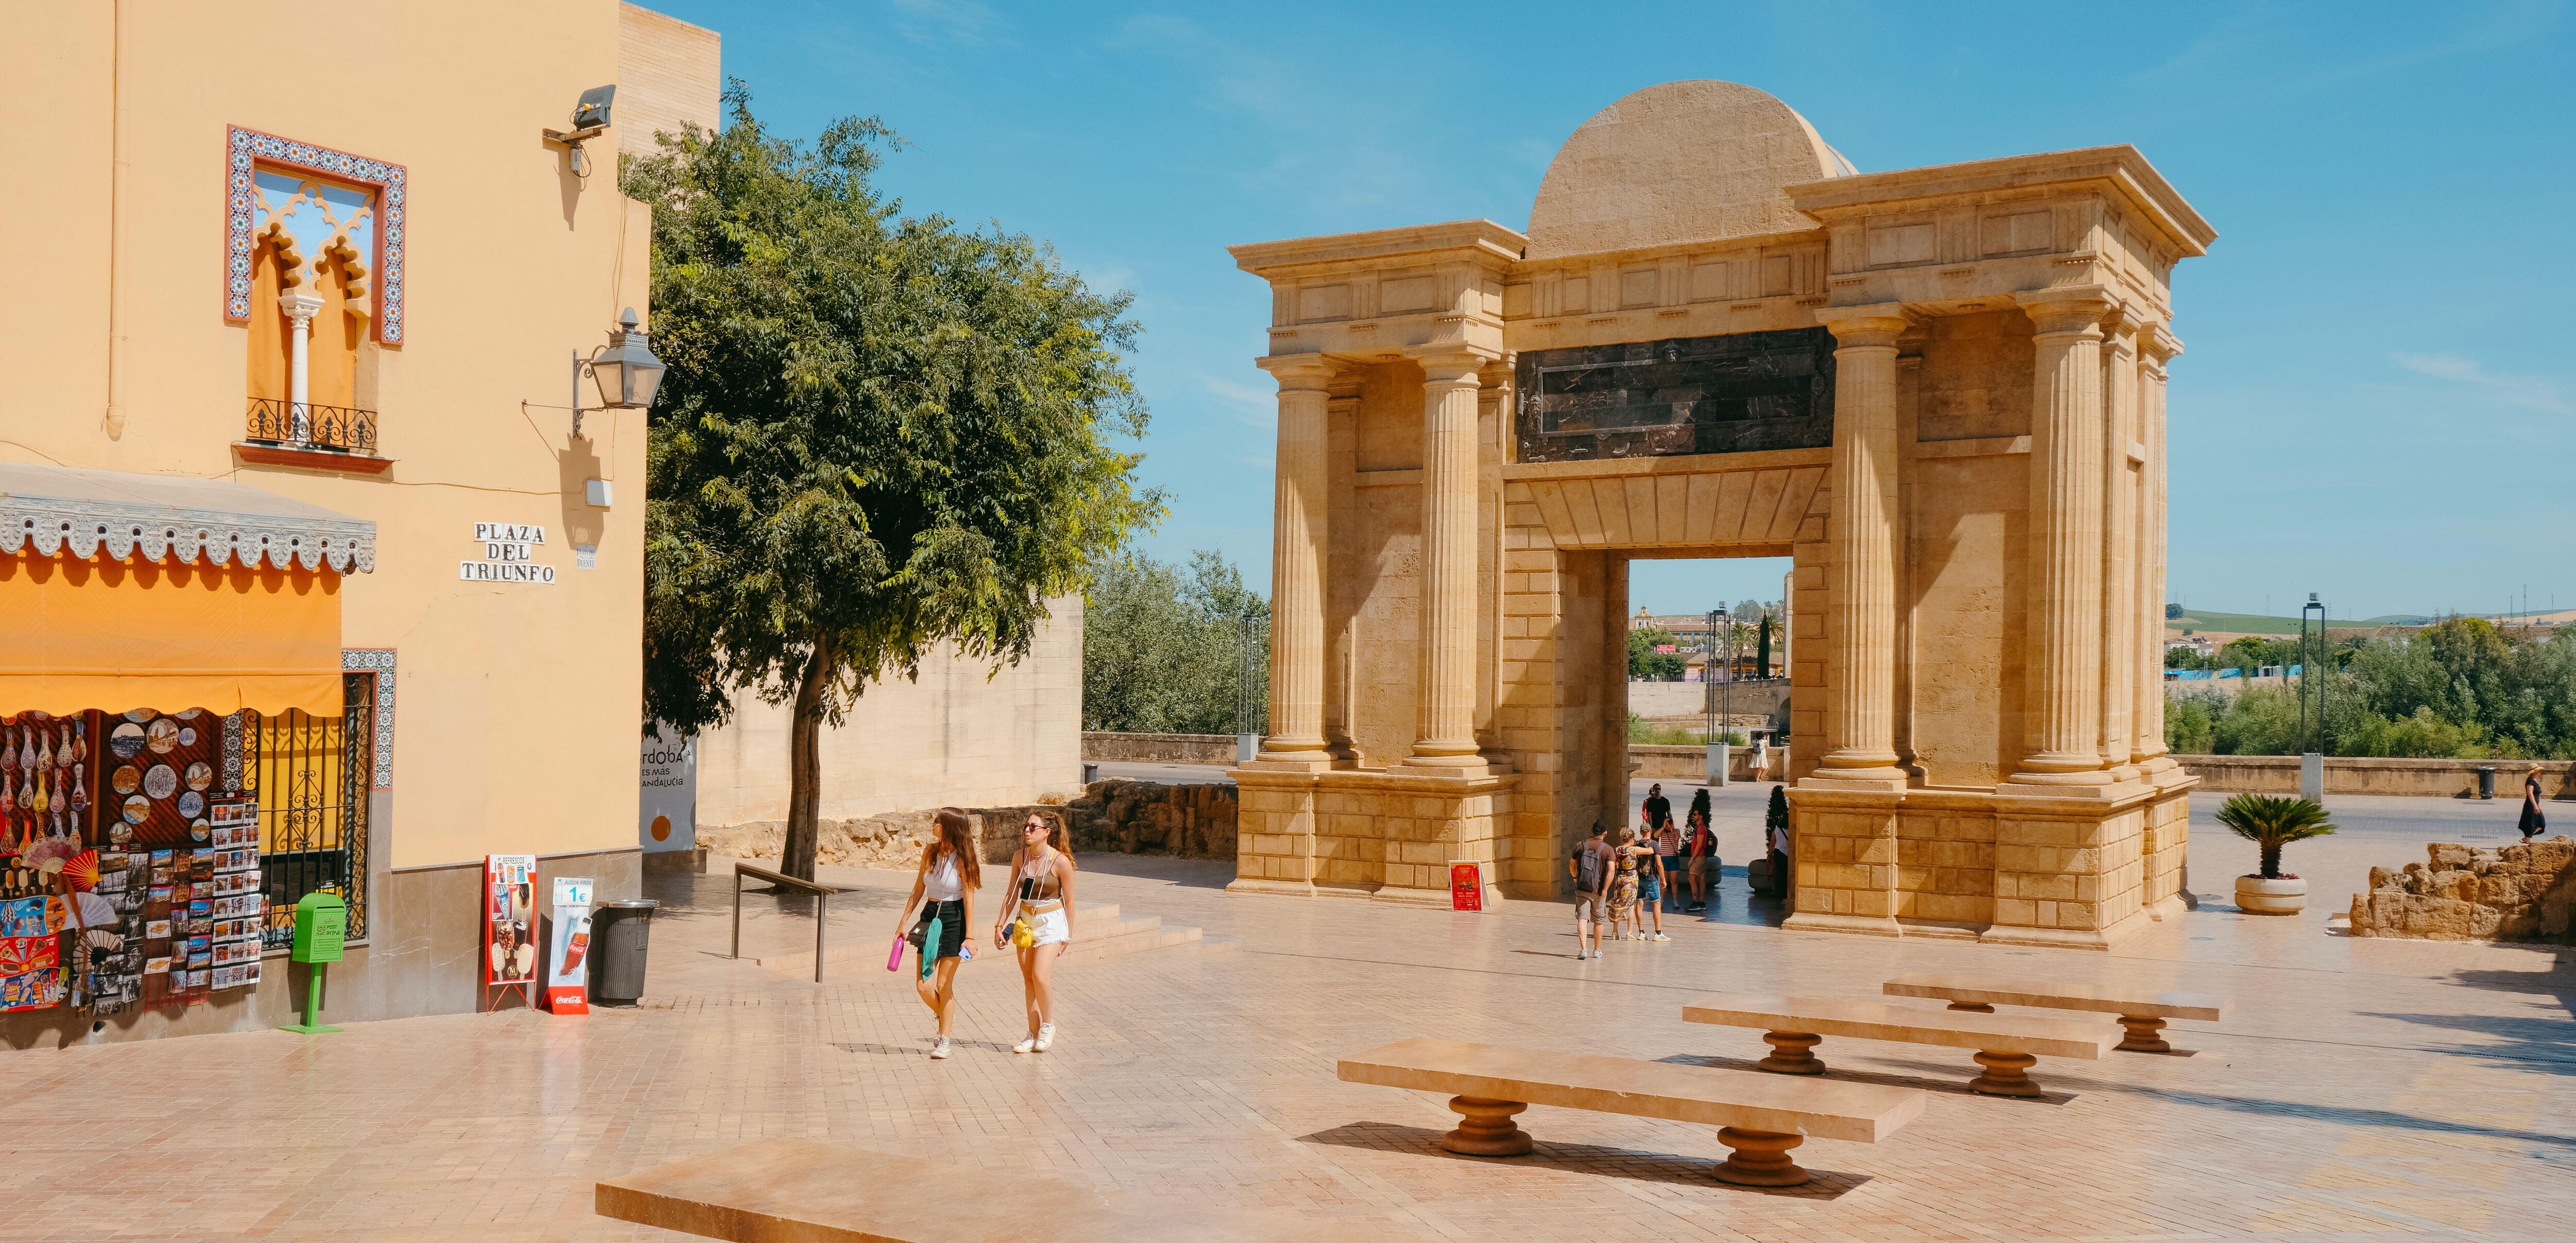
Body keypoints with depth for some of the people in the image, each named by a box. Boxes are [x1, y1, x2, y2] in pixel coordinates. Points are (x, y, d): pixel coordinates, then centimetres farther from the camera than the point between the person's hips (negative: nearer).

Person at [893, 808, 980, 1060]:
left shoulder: (962, 860, -11)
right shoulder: (930, 852, 4)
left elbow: (969, 899, -11)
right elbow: (918, 889, 12)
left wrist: (969, 937, -14)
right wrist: (903, 921, 11)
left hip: (954, 920, -5)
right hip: (930, 917, 5)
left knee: (944, 985, 0)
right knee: (923, 986, -1)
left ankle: (944, 1041, 13)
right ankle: (944, 1016, 29)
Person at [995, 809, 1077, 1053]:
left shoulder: (1060, 861, -14)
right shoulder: (1019, 857, -1)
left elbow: (1069, 901, -6)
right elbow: (1012, 894, 9)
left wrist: (1068, 934, 0)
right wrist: (1001, 924, 6)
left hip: (1051, 922, -5)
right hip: (1025, 921, 5)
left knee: (1041, 976, -16)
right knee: (1028, 979, 6)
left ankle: (1048, 1025, 7)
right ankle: (1034, 1035, 15)